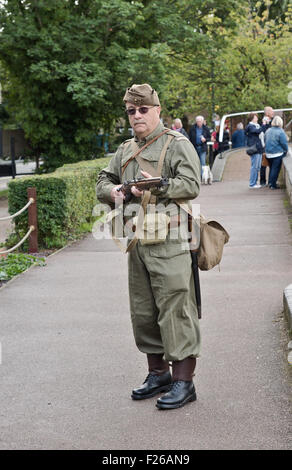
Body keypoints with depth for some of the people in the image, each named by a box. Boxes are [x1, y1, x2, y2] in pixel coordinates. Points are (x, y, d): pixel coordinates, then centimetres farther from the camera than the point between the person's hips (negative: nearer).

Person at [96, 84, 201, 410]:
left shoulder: (177, 144, -2)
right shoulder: (126, 150, 18)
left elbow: (191, 184, -13)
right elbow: (103, 181, 24)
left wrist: (159, 187, -25)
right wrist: (112, 191, 1)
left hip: (169, 241, -7)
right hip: (136, 241, 7)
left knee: (175, 310, -8)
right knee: (142, 311, 12)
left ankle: (183, 380, -1)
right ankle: (158, 373, 26)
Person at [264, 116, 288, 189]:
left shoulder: (268, 131, 4)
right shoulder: (280, 132, -15)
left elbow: (265, 141, 14)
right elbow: (284, 143, -14)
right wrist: (285, 150, 2)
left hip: (268, 153, 6)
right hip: (277, 154, -6)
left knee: (272, 168, 19)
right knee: (275, 169, 0)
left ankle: (270, 183, 24)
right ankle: (273, 185, 1)